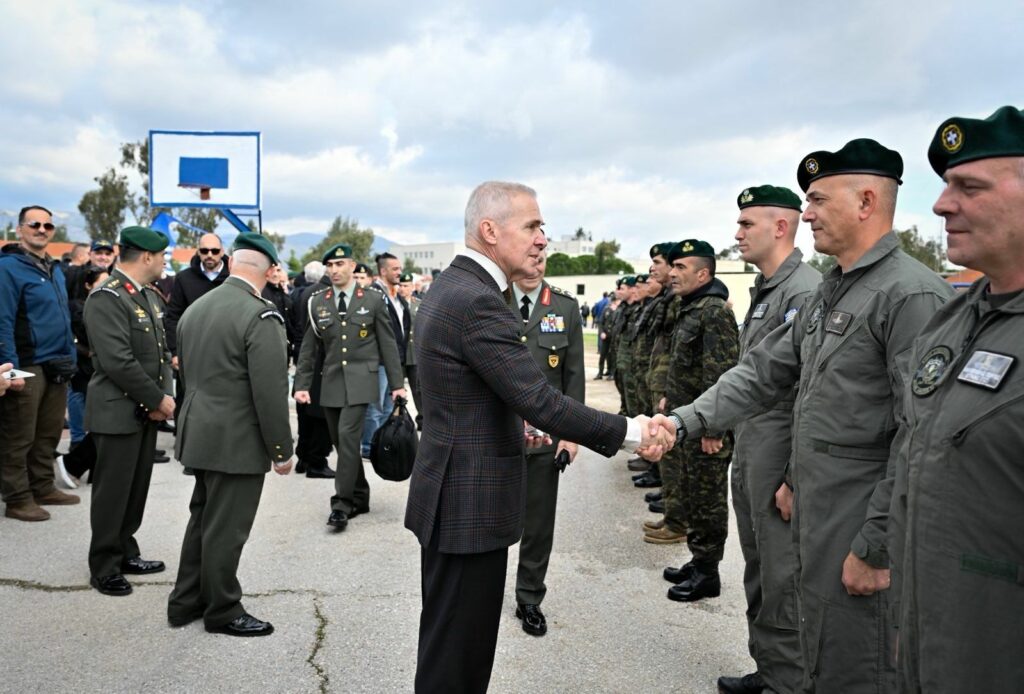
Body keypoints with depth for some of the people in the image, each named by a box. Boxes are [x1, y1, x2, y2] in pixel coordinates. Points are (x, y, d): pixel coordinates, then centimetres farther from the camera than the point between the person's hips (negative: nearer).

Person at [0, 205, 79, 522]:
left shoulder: (55, 269, 16)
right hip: (28, 366, -8)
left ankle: (43, 488, 26)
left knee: (49, 434, 15)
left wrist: (70, 359, 16)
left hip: (58, 367, 8)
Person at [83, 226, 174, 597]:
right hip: (118, 412, -8)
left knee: (137, 487, 16)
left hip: (146, 411, 8)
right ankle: (104, 567, 16)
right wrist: (157, 400, -16)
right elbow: (118, 362, -24)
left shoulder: (149, 296, 11)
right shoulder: (106, 298, -17)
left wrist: (164, 395, -3)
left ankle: (125, 553, 29)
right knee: (113, 491, 2)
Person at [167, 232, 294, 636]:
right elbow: (269, 392, -20)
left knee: (203, 519, 20)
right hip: (236, 440, -8)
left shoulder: (195, 307, 7)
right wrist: (282, 450, -11)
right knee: (225, 529, 5)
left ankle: (185, 602, 32)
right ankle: (222, 612, 19)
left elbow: (186, 372, 14)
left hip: (199, 434, 8)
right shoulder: (260, 316, -19)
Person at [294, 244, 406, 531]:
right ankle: (360, 496, 24)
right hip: (331, 381, 4)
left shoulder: (373, 299, 0)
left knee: (348, 435, -15)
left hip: (360, 380, -3)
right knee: (341, 441, 9)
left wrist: (397, 383, -1)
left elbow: (387, 344, 2)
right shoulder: (317, 302, 6)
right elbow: (308, 348, 7)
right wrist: (302, 384, 0)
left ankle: (343, 502, -8)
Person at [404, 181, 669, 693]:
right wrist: (629, 432, -17)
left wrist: (513, 422, 13)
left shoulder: (449, 287, 10)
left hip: (452, 493, 10)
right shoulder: (477, 301, -22)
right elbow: (541, 401, -25)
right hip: (469, 503, -10)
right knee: (456, 652, 4)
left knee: (450, 639, 22)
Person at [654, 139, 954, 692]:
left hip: (862, 529, -8)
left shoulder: (913, 294, -18)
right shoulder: (829, 293, 11)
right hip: (814, 519, 9)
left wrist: (875, 549, -18)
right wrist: (685, 421, 0)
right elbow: (764, 372, 11)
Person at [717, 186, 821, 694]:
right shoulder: (763, 290, 13)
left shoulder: (805, 290, -17)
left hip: (779, 460, -10)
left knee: (783, 580, 2)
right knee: (758, 573, 19)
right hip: (748, 456, 10)